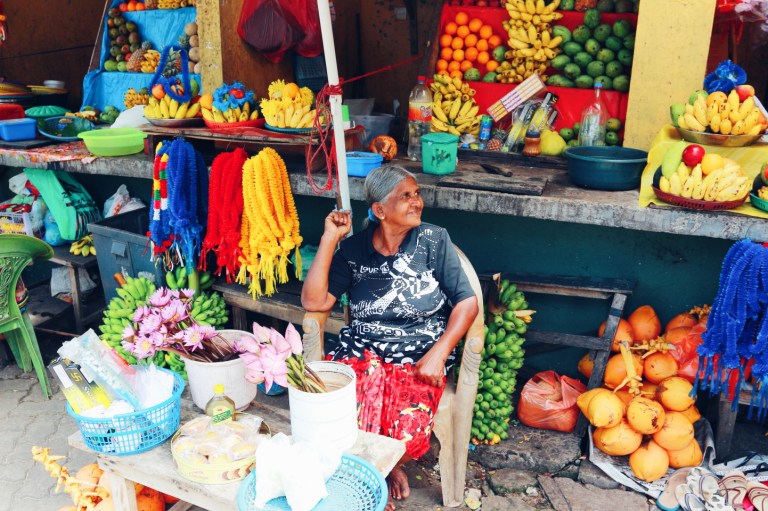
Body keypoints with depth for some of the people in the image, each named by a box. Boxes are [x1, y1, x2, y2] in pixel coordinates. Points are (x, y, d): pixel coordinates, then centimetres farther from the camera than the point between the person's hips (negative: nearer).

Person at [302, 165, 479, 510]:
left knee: (409, 436, -26)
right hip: (362, 350, 1)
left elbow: (466, 301, -1)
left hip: (419, 355, -1)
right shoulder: (353, 249, 3)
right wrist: (329, 239, -9)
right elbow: (313, 302, -6)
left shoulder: (434, 241, -1)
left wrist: (439, 353, -14)